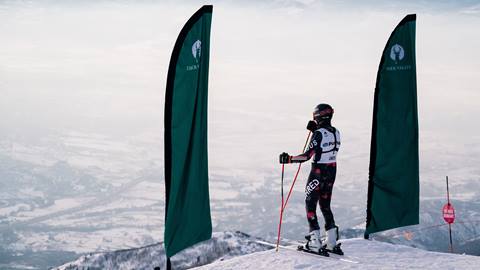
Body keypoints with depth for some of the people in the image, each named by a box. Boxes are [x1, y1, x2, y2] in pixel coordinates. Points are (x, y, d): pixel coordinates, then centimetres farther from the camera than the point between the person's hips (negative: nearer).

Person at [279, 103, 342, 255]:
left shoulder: (319, 133, -18)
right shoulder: (336, 132, 5)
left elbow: (308, 155, -23)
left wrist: (289, 159, -17)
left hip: (318, 171, -8)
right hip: (332, 170, 8)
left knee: (310, 204, 1)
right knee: (325, 205, 17)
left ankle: (315, 241, -4)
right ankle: (332, 242, 15)